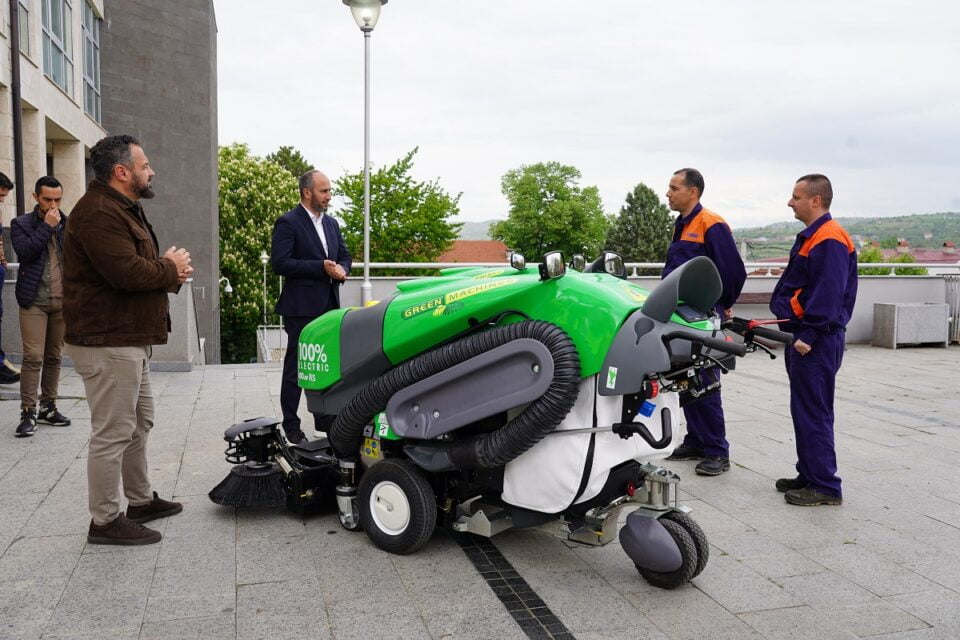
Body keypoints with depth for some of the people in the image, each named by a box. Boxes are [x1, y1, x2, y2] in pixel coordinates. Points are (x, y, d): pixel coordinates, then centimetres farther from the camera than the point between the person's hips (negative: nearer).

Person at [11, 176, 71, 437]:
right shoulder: (21, 223, 3)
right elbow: (25, 252, -14)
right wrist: (46, 226, -12)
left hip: (62, 301, 3)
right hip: (35, 301, -3)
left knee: (54, 357, 9)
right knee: (33, 357, -7)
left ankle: (49, 407, 17)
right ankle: (28, 413, -2)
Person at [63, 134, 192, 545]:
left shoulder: (125, 210, 19)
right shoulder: (98, 213, -17)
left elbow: (143, 267, 21)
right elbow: (127, 272, -28)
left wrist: (170, 269, 0)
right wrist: (171, 269, -10)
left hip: (130, 340, 11)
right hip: (107, 342, -11)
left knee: (140, 423, 19)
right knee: (113, 433, -4)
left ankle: (140, 500, 31)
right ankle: (105, 522, 6)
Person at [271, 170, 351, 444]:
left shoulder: (332, 223, 15)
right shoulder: (287, 223, -8)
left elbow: (344, 255, 19)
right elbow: (280, 263, -16)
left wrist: (342, 269, -5)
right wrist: (321, 267, -19)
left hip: (329, 305, 7)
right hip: (302, 307, -7)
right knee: (295, 367, 2)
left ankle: (324, 420, 22)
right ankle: (291, 426, 10)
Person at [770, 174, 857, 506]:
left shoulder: (829, 240, -15)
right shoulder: (812, 236, 17)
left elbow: (827, 295, -22)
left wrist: (808, 336, -22)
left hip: (815, 342, -11)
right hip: (802, 336, 11)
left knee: (813, 413, -6)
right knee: (804, 411, 15)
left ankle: (824, 486, 2)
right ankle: (809, 475, 25)